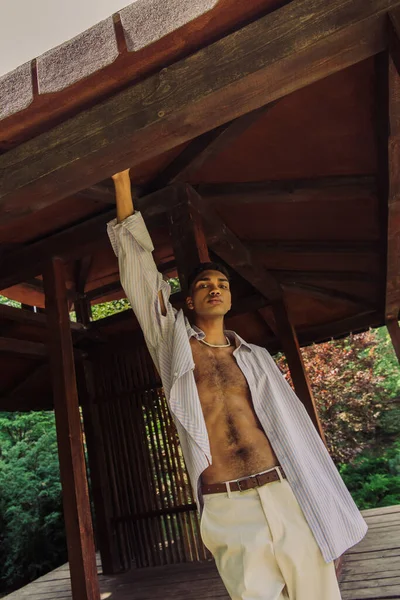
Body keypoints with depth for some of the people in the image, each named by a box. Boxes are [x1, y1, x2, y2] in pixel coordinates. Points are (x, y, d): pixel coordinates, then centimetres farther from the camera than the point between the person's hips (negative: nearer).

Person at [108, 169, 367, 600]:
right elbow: (138, 269, 0)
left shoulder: (256, 358, 12)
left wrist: (328, 517, 6)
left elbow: (296, 432, 10)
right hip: (228, 510, -2)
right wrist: (122, 184, -1)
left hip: (286, 498, 3)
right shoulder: (174, 342, 5)